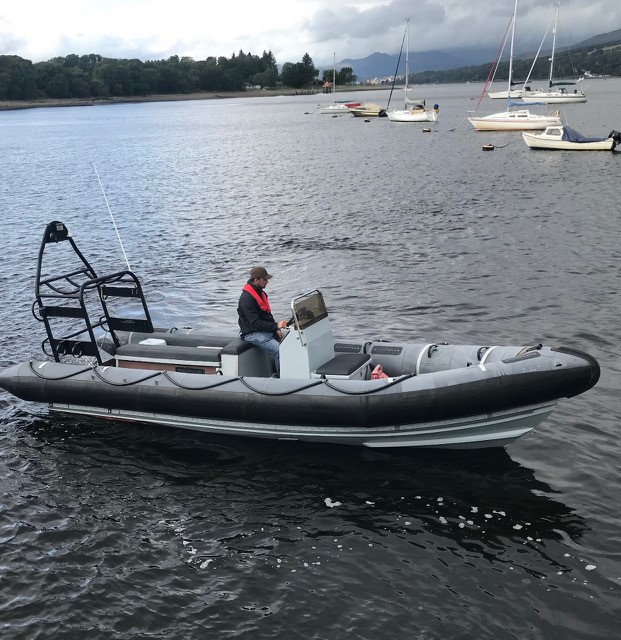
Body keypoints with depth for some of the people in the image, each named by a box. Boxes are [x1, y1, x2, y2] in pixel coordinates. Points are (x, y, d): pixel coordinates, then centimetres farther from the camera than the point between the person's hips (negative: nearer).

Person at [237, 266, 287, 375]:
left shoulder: (261, 292, 10)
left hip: (267, 330, 9)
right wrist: (276, 326, -26)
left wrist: (276, 329, 3)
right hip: (253, 334, -9)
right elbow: (255, 323, -23)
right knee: (279, 350, -24)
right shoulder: (246, 298, -20)